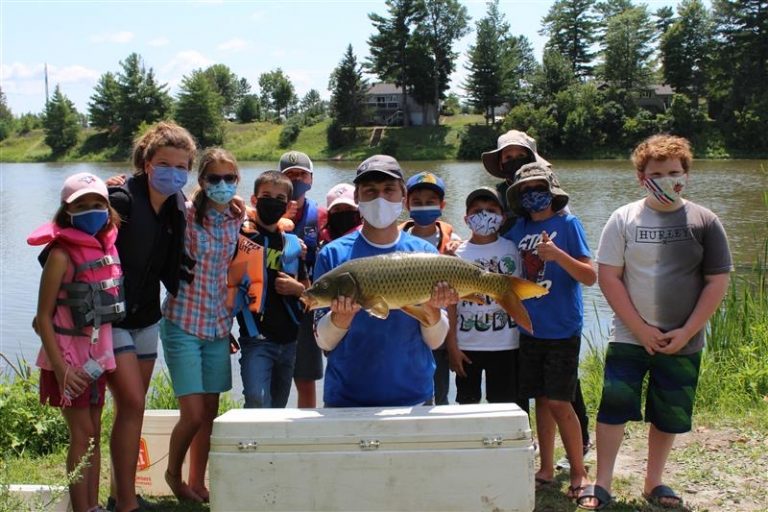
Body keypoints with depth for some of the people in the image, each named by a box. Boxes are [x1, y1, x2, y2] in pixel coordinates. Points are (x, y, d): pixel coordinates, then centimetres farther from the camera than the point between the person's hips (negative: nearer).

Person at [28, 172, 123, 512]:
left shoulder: (107, 247, 3)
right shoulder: (62, 254, -15)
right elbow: (43, 317, -15)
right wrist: (60, 367, -20)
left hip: (98, 353, 6)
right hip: (70, 354, -6)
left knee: (94, 434, 11)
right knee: (82, 434, -3)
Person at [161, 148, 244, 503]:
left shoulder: (238, 219, 3)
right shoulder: (186, 214, -11)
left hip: (219, 325, 5)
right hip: (183, 323, -5)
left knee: (210, 411, 10)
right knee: (193, 414, -6)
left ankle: (198, 483, 26)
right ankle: (173, 473, 21)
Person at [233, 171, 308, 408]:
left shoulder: (292, 243, 11)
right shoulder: (240, 236, -2)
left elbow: (307, 289, 20)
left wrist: (296, 288, -1)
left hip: (289, 340, 5)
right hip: (256, 338, -5)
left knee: (279, 405, 13)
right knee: (258, 402, -21)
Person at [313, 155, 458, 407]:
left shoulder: (425, 253, -2)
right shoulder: (333, 254, -5)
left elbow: (434, 341, -2)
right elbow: (324, 342, -5)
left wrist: (432, 308, -21)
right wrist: (343, 314, -24)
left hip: (413, 396, 1)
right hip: (346, 398, -1)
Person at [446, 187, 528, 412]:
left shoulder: (512, 249, 3)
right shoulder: (457, 254, 1)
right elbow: (450, 302, 1)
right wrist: (451, 345, -3)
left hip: (506, 345, 0)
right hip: (467, 347, 0)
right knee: (468, 404, 8)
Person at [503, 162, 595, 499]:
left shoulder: (567, 224, -6)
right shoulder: (517, 229, 7)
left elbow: (590, 277, -11)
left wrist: (558, 255, -26)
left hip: (562, 330, -5)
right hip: (530, 329, 5)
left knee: (558, 402, -5)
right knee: (541, 399, 12)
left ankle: (579, 471, 10)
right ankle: (546, 468, 23)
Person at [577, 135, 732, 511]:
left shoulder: (704, 222, -1)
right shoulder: (624, 219, -2)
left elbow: (717, 283, -1)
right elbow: (608, 277, -5)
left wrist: (686, 332, -9)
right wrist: (641, 329, -11)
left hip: (683, 342, 1)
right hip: (629, 338, -1)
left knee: (669, 415, 10)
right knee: (613, 407, -4)